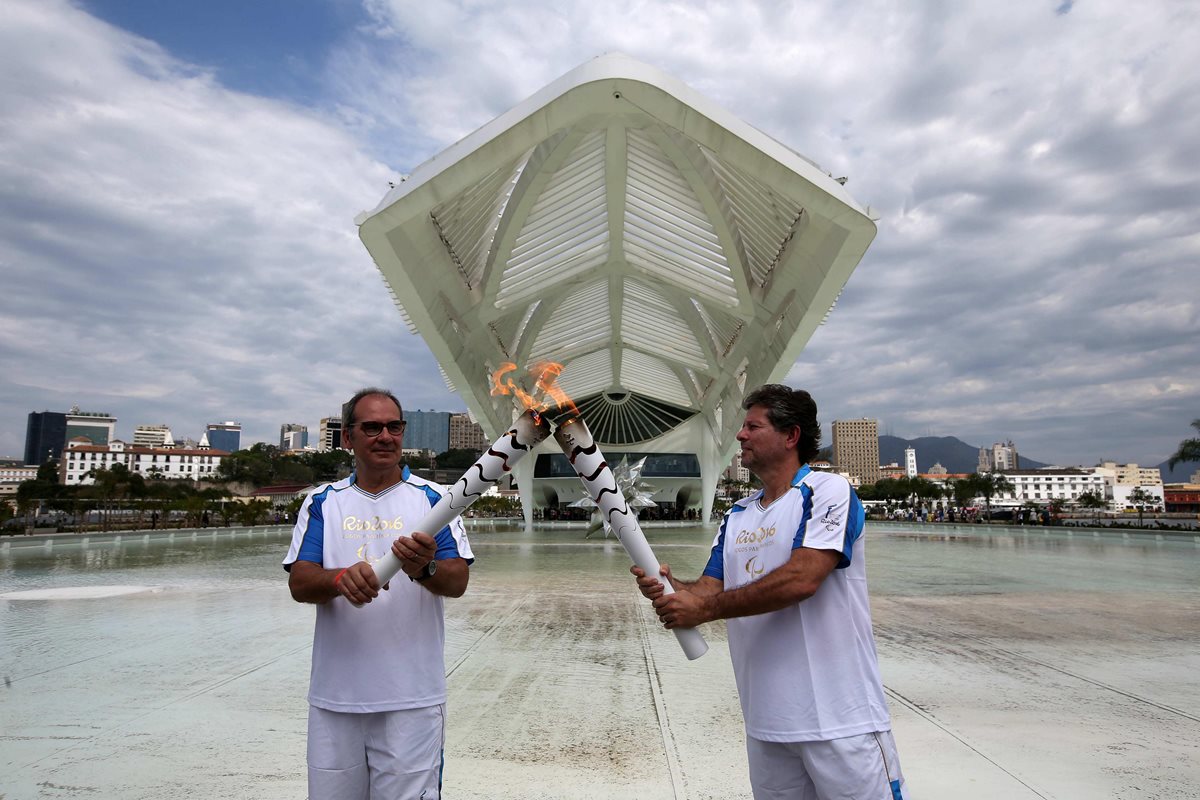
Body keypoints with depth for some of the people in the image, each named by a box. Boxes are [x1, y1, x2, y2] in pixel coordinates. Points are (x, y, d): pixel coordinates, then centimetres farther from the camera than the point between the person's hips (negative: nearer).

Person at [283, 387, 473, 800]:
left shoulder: (433, 498, 1)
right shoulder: (322, 503, 6)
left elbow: (458, 582, -6)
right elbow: (299, 583, -2)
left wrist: (425, 568, -28)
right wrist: (341, 578, -24)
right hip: (334, 694, 2)